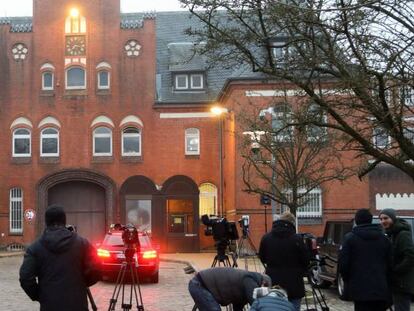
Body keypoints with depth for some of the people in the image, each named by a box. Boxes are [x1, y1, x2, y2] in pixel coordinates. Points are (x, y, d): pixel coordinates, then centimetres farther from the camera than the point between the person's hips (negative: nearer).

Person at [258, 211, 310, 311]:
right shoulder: (296, 239, -14)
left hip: (273, 283, 4)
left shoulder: (266, 238, -1)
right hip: (293, 284, -4)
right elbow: (306, 261, -6)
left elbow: (262, 258, 11)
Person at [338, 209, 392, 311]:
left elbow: (343, 263, -7)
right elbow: (390, 264, 6)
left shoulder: (350, 238, -4)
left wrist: (347, 281, 8)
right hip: (381, 289, 3)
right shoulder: (383, 238, 7)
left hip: (360, 289, -3)